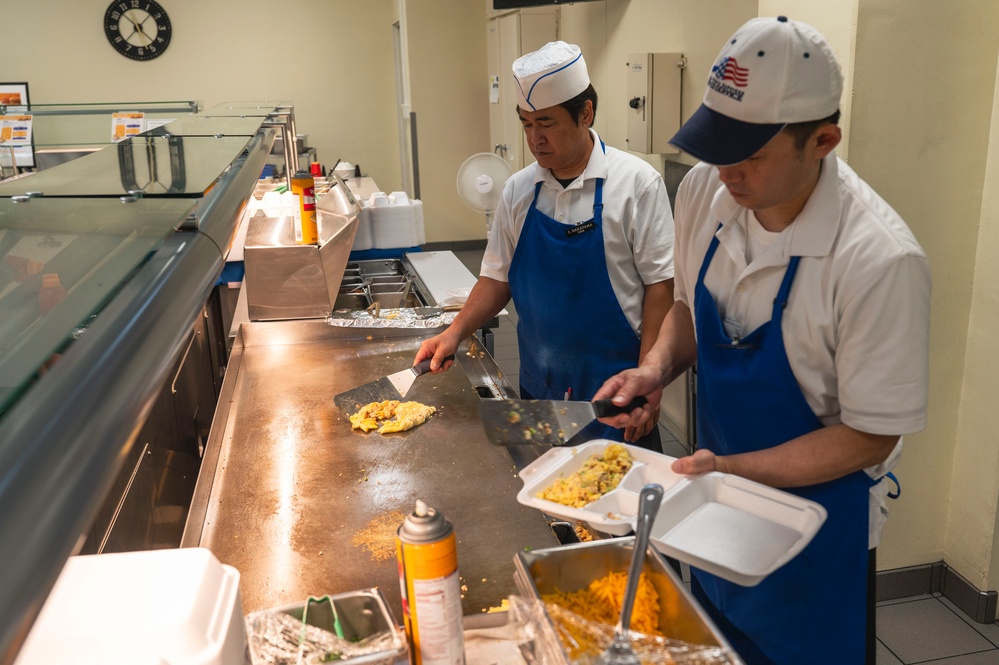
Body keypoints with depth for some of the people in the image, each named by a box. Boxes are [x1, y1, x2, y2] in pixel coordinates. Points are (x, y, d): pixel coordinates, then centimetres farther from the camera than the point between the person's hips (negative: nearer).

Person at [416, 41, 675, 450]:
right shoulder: (518, 190, 4)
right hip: (537, 391, 4)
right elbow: (498, 278, 11)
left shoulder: (635, 182, -10)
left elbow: (660, 284, -10)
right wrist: (456, 332, -3)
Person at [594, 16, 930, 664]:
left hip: (815, 509, -5)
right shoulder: (706, 191, -12)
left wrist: (732, 470, -27)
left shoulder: (882, 260, -30)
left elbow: (870, 436, -21)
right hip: (718, 491, 6)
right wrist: (659, 366, -12)